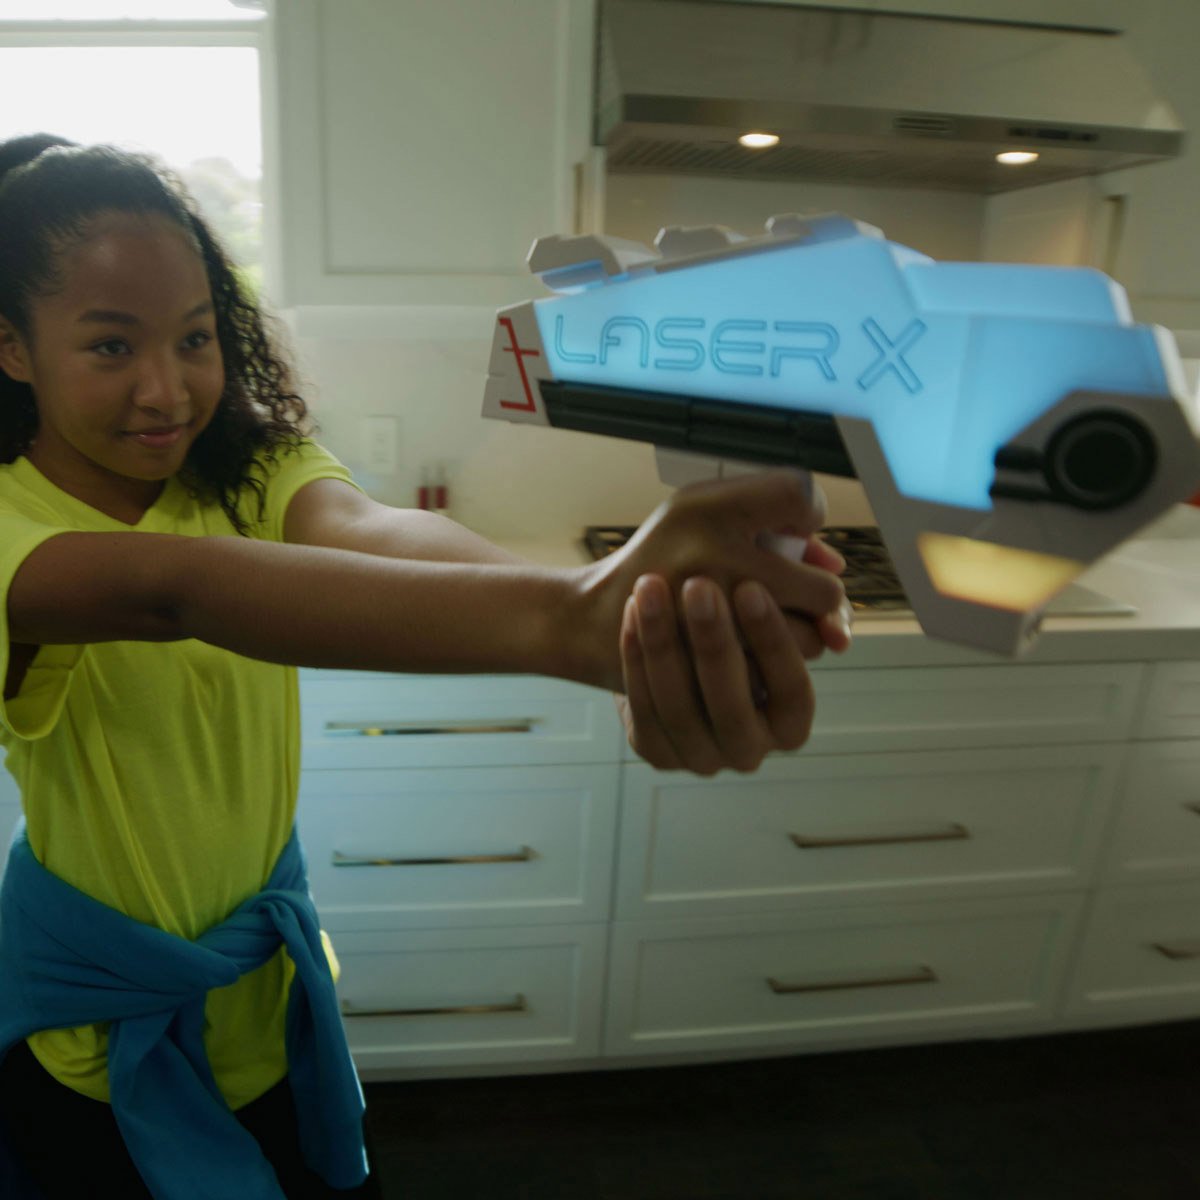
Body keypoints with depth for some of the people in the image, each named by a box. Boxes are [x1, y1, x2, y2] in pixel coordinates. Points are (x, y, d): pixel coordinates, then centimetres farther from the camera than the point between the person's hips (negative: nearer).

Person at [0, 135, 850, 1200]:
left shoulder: (254, 462, -13)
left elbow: (363, 526, -36)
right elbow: (168, 587, -45)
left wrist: (654, 660, -59)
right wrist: (569, 617, -64)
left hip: (268, 970, 3)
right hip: (100, 1018, -3)